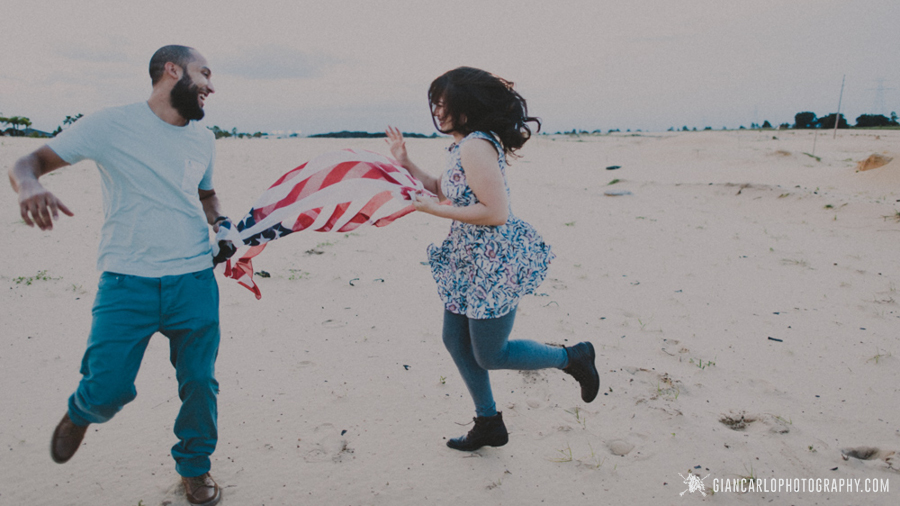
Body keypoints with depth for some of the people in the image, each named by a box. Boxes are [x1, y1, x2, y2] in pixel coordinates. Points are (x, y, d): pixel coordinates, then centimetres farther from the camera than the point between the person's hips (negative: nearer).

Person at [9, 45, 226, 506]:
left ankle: (194, 467, 31)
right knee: (108, 389, -5)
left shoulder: (203, 139, 13)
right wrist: (29, 187, -25)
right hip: (127, 282, -3)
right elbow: (28, 162, -1)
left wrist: (223, 225, 8)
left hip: (195, 282, 4)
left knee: (199, 383, 5)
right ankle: (81, 413, 34)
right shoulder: (111, 125, -3)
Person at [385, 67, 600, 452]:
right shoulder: (462, 146, 10)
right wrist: (405, 163, 14)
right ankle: (489, 424, 31)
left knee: (489, 355, 2)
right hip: (469, 261, 10)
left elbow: (496, 213, -27)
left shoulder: (476, 145, -22)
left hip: (495, 264, -10)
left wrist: (435, 210, -21)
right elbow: (445, 192, 18)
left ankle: (573, 358, 22)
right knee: (455, 340, 15)